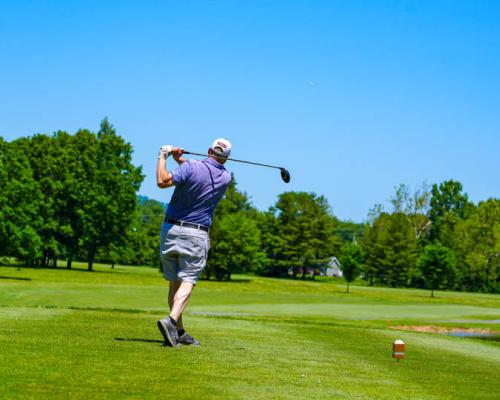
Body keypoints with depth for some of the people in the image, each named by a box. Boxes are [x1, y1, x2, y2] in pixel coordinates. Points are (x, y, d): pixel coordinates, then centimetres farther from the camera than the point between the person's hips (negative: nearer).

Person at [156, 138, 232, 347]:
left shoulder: (192, 167, -8)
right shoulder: (226, 178, 4)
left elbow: (162, 181, -17)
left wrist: (163, 157, -4)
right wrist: (181, 160, 16)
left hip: (170, 229, 1)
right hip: (196, 234, -1)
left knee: (174, 282, 9)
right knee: (187, 281, -6)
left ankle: (179, 331, 15)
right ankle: (171, 320, -30)